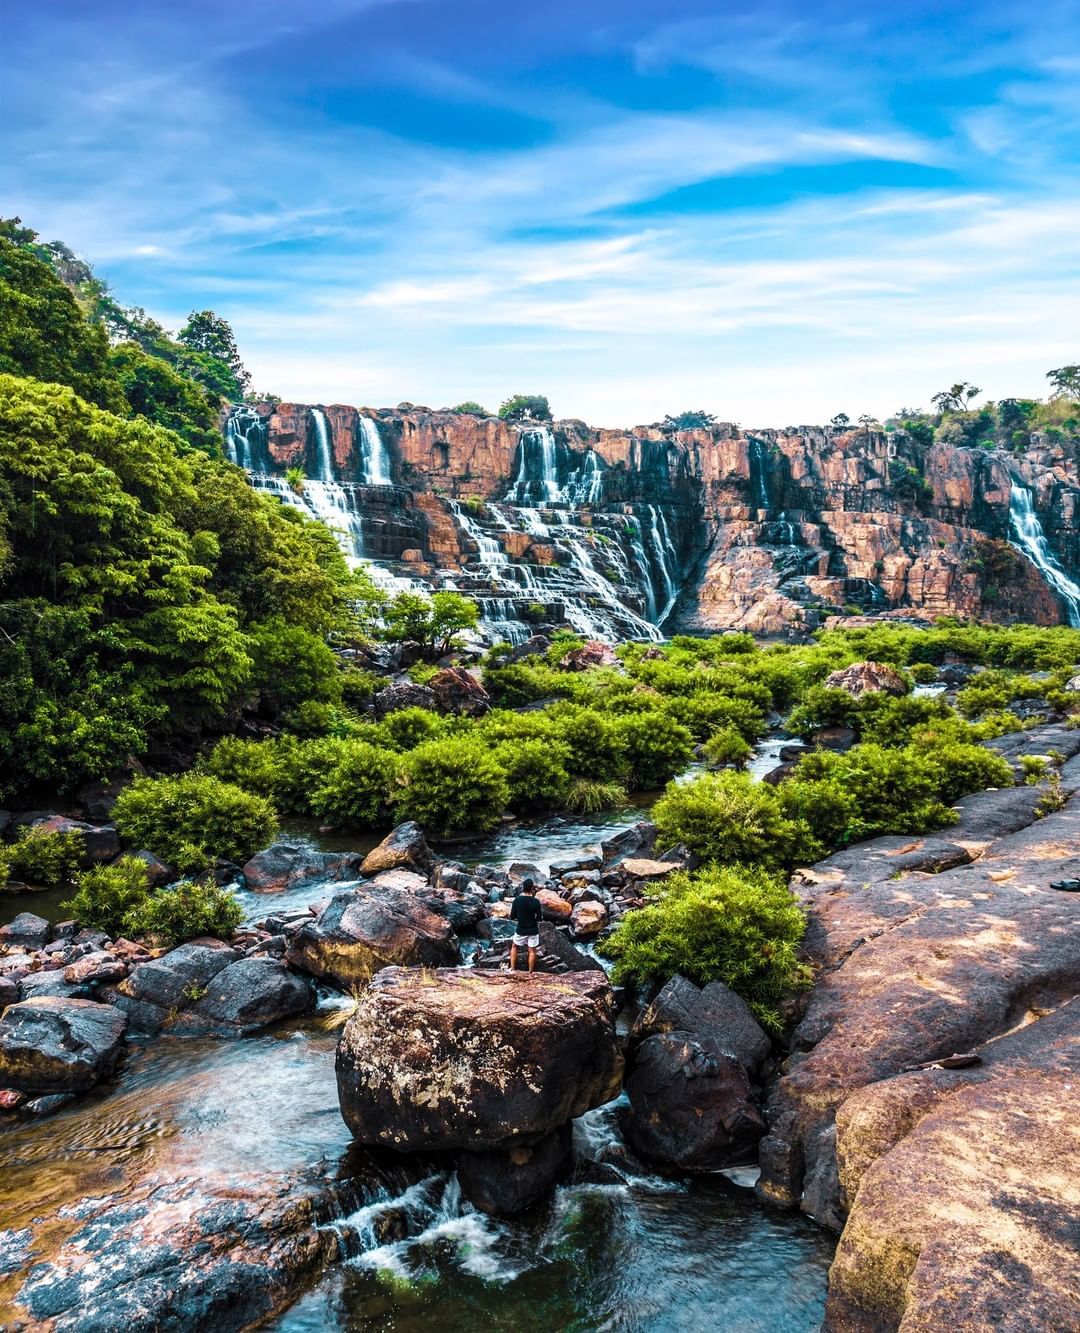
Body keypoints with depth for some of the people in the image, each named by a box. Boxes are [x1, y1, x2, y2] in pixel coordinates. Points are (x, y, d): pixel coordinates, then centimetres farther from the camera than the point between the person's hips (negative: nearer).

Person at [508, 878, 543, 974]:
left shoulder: (517, 900, -11)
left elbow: (512, 917, -5)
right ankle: (531, 972, 15)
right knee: (532, 951, 9)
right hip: (533, 930, -1)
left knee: (514, 947, 21)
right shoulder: (536, 901, -15)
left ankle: (512, 969, 21)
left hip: (520, 930, 1)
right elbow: (538, 918, -9)